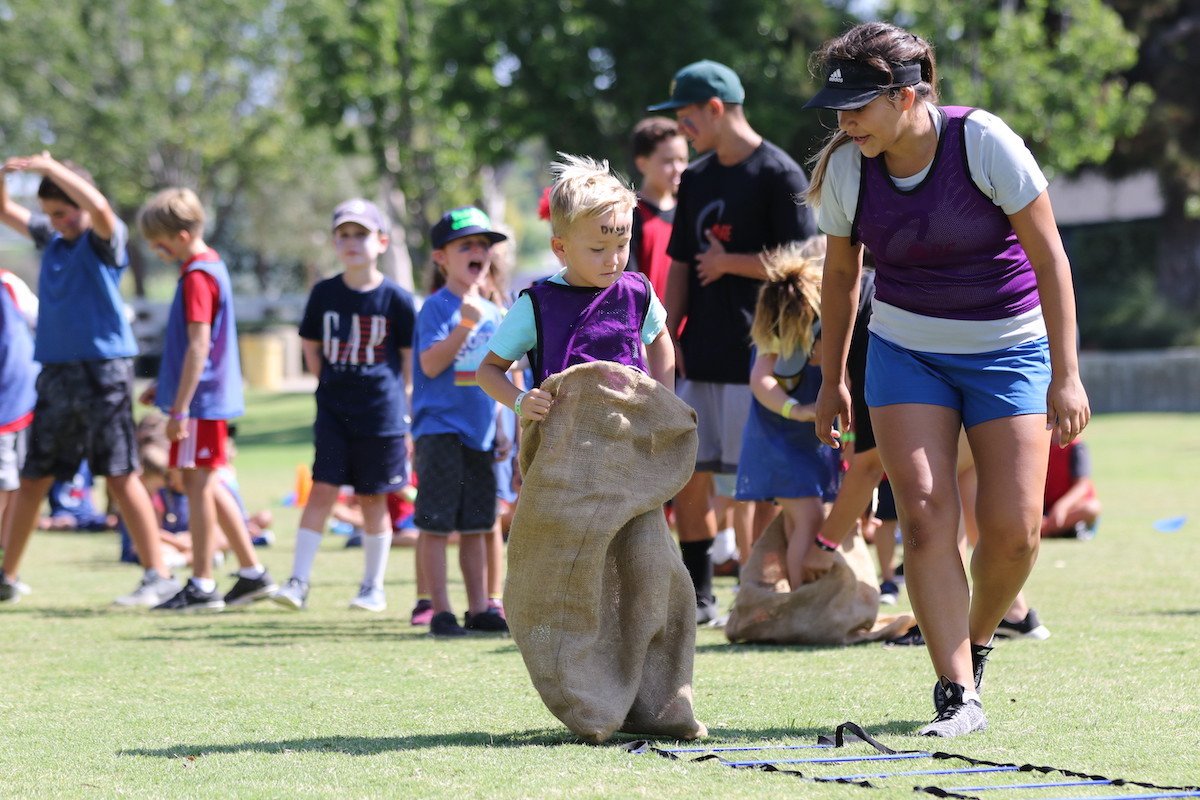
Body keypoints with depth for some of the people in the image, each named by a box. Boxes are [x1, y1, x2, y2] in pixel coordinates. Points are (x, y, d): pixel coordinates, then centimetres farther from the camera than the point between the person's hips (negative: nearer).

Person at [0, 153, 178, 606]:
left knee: (120, 476, -8)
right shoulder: (51, 238, 14)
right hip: (56, 373, 7)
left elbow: (98, 207, -27)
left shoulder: (104, 239, -5)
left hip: (101, 369, -7)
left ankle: (158, 576, -6)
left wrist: (49, 167, -26)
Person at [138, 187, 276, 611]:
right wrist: (164, 385, 26)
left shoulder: (196, 277, -18)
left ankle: (201, 586, 2)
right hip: (215, 396, 10)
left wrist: (180, 408, -22)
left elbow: (198, 346, -22)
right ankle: (253, 573, 20)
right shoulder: (211, 263, 13)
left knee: (198, 484, -4)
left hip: (201, 400, -10)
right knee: (206, 485, 16)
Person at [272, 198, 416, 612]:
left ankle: (373, 587, 17)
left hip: (381, 411, -2)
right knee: (322, 489, -6)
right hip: (334, 409, 2)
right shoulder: (324, 294, 2)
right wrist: (333, 383, 8)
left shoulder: (395, 298, -5)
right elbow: (311, 346, 13)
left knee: (373, 499, 6)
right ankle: (298, 581, -7)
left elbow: (411, 357, 3)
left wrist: (401, 400, 1)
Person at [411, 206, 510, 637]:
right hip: (440, 428, -6)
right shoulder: (437, 307, -7)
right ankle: (441, 611, -1)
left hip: (479, 431, 7)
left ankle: (479, 609, 15)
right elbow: (431, 364, -18)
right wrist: (465, 325, -26)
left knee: (475, 525, 11)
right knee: (436, 524, -4)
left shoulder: (493, 313, 13)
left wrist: (503, 430, 16)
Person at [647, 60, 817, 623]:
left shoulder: (777, 174, -7)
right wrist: (669, 337, 7)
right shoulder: (696, 179, 16)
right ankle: (696, 597, 14)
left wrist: (729, 264, -8)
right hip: (699, 357, 7)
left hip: (756, 355, -7)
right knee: (688, 476, 6)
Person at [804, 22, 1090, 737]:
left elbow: (1050, 257, -14)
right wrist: (832, 380, 15)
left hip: (1009, 349, -2)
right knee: (926, 515, -15)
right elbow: (841, 277, 9)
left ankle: (977, 643, 21)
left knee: (1013, 528, -10)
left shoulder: (984, 143, -19)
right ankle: (958, 697, -14)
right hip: (906, 350, 2)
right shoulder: (845, 169, -8)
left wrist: (1065, 374, -17)